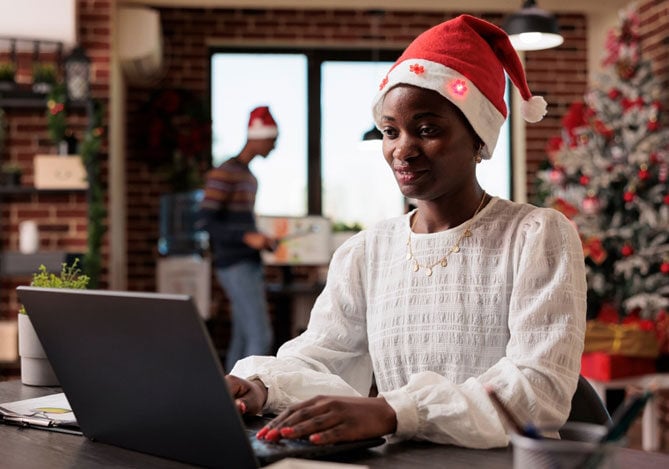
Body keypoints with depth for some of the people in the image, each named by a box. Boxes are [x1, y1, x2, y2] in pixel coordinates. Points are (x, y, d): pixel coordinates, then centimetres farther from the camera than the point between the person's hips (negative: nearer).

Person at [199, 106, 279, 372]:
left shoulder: (248, 177, 18)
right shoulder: (224, 173, -12)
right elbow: (205, 221, -19)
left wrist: (262, 241, 10)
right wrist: (248, 237, -24)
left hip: (251, 266, 10)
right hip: (236, 268, -10)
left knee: (243, 340, 10)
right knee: (261, 337, -13)